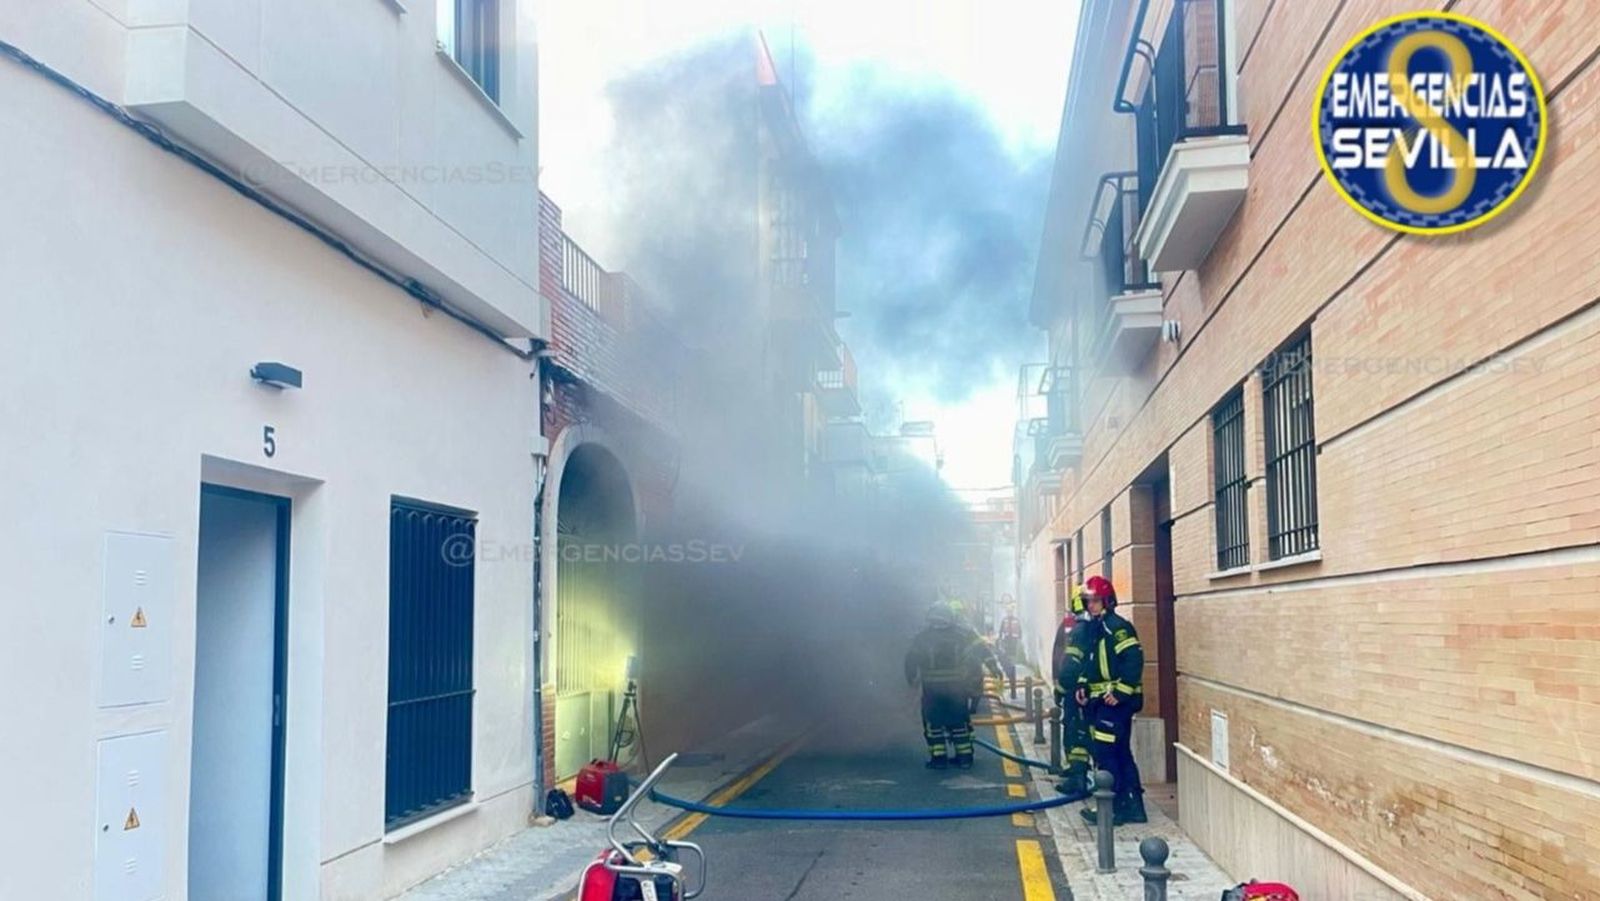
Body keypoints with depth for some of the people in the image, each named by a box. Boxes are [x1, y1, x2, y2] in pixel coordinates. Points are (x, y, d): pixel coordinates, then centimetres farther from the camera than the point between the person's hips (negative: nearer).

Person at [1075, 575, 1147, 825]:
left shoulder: (1117, 627, -14)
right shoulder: (1095, 628, 16)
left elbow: (1134, 660, -23)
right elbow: (1091, 662, 25)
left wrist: (1120, 691, -24)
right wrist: (1083, 684, 11)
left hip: (1115, 702, -10)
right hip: (1101, 701, 10)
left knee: (1106, 753, -8)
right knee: (1121, 753, 13)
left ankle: (1112, 808, -1)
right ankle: (1133, 807, 19)